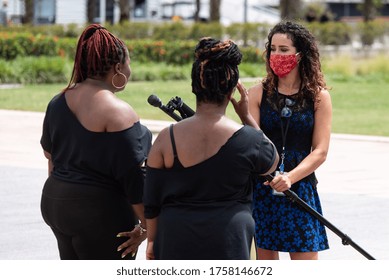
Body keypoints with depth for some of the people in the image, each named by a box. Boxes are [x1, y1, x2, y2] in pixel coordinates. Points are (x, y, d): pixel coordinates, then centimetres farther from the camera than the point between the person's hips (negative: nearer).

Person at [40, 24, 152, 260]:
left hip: (56, 203, 8)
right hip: (101, 214, -8)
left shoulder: (58, 103, 5)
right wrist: (146, 225, -11)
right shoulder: (117, 112, -18)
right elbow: (132, 176, -18)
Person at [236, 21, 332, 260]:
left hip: (300, 188, -1)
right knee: (265, 258, 5)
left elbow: (320, 152, -4)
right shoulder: (258, 93, 2)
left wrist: (290, 177, -19)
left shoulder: (319, 96, 0)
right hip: (262, 188, 1)